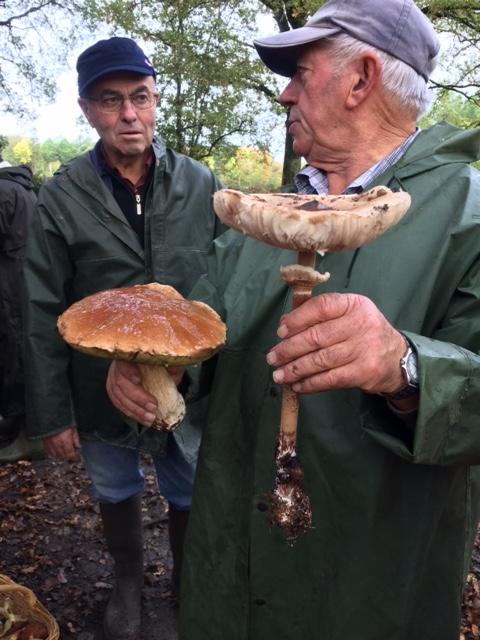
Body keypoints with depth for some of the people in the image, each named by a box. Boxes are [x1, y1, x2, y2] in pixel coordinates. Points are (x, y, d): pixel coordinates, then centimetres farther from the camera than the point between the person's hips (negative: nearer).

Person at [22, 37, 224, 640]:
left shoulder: (200, 184, -5)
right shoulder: (60, 198, -8)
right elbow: (42, 319, -6)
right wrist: (51, 415, -6)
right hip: (103, 394, 0)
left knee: (192, 499, 16)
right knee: (115, 494, 21)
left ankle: (187, 580, 46)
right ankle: (127, 580, 51)